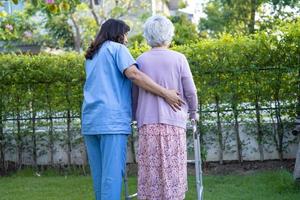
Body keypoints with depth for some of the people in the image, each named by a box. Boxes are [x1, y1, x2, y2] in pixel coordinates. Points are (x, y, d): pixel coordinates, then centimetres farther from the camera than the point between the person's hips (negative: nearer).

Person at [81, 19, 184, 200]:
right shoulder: (117, 48, 3)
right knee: (112, 174, -10)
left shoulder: (91, 56, 25)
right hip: (112, 119, -7)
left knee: (99, 176, 8)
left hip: (90, 121, 7)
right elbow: (133, 74, -13)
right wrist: (165, 93, -15)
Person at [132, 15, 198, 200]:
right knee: (172, 171, 2)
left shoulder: (141, 60, 5)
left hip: (148, 124, 2)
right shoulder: (178, 59, -1)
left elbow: (134, 94, 11)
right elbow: (190, 92, 0)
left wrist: (136, 116, 26)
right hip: (173, 122, -2)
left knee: (150, 171, 3)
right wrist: (193, 112, 18)